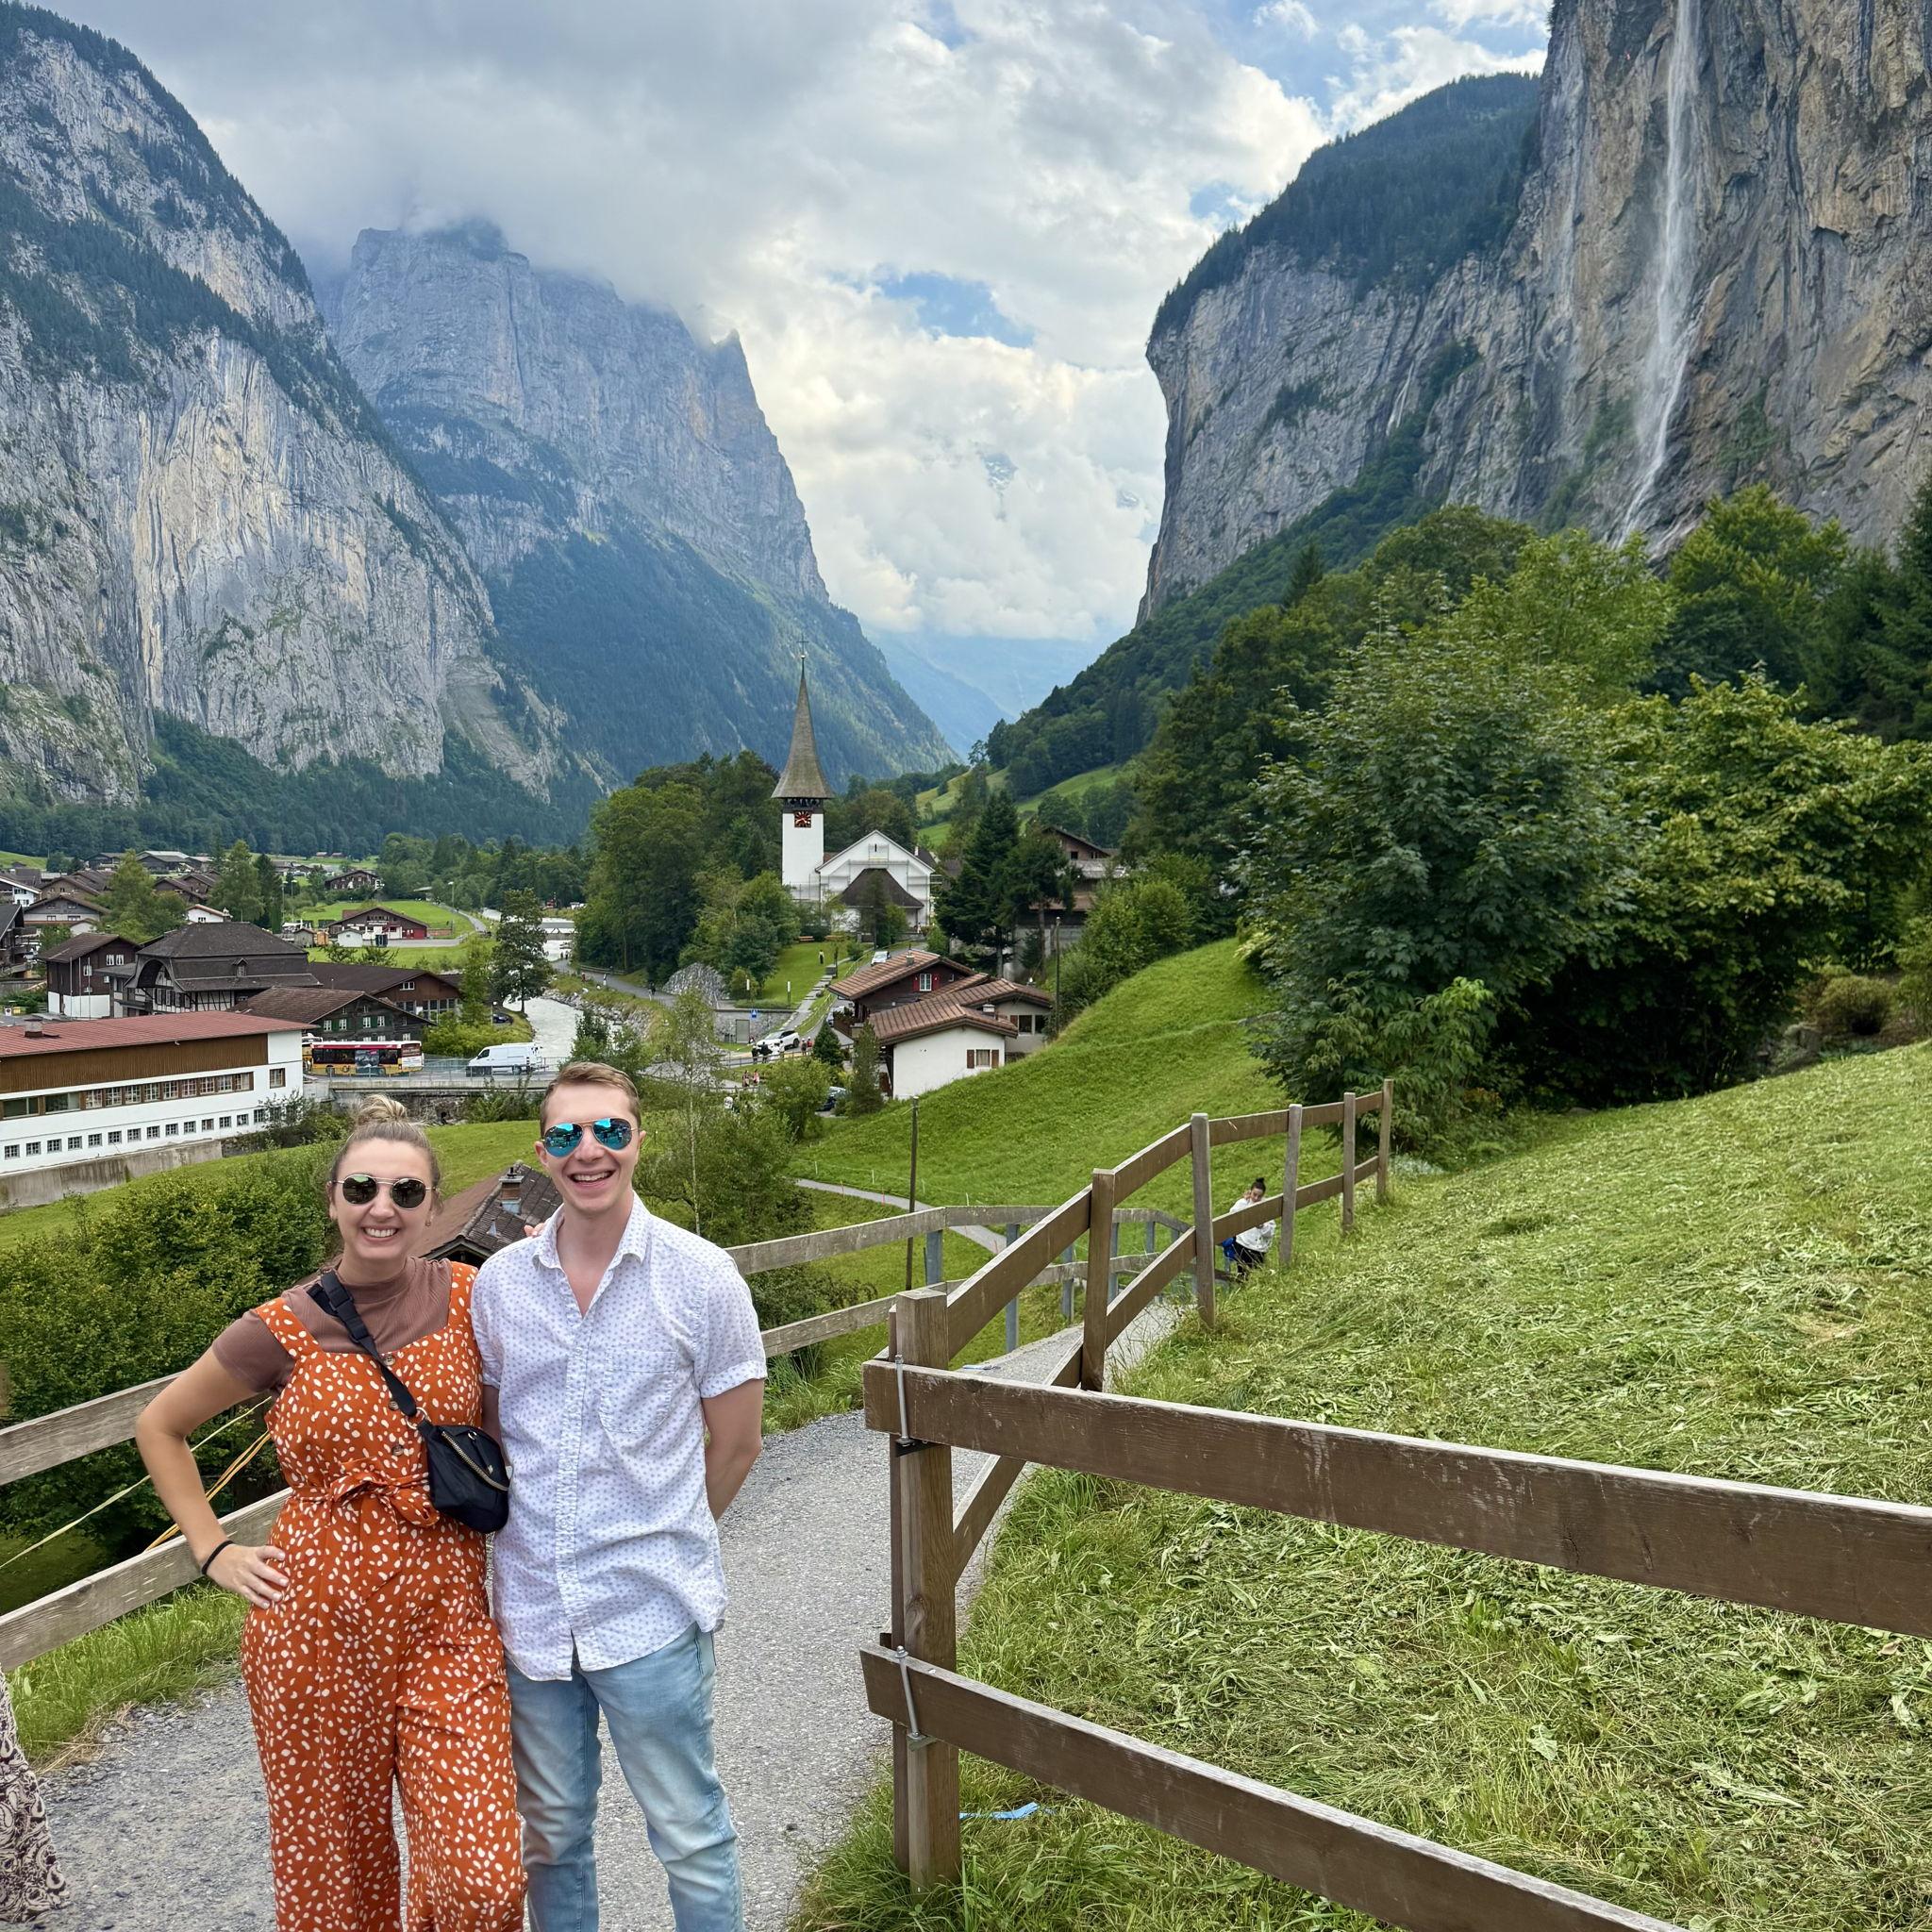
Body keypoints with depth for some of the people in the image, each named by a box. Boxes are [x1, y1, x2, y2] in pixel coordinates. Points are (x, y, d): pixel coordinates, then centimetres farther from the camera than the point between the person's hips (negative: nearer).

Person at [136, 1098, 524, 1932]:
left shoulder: (472, 1299, -4)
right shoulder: (282, 1331, -6)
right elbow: (160, 1425, 10)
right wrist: (214, 1551, 5)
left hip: (448, 1621, 0)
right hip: (317, 1626, 0)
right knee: (334, 1861, 15)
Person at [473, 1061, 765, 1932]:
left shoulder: (701, 1277, -10)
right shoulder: (499, 1281, -1)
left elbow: (733, 1448, -2)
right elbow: (486, 1429, 12)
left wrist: (657, 1538, 6)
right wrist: (533, 1535, 8)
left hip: (652, 1613, -3)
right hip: (529, 1609, 3)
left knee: (691, 1839, 10)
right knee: (549, 1834, 20)